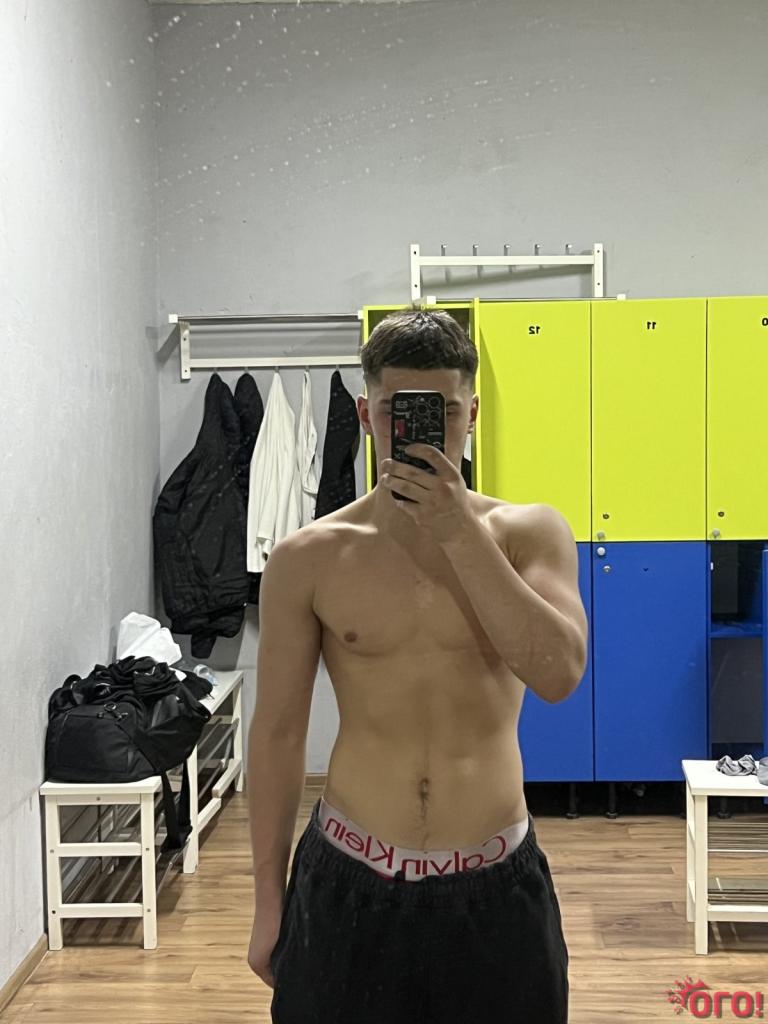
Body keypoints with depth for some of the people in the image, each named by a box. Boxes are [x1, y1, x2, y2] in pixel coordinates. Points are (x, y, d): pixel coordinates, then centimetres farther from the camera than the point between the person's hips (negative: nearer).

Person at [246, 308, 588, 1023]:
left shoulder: (528, 533, -4)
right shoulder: (308, 558, -4)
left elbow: (559, 674, -18)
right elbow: (277, 732, 1)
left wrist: (462, 532, -20)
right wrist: (268, 904, 4)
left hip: (496, 882, 1)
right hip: (349, 881, 0)